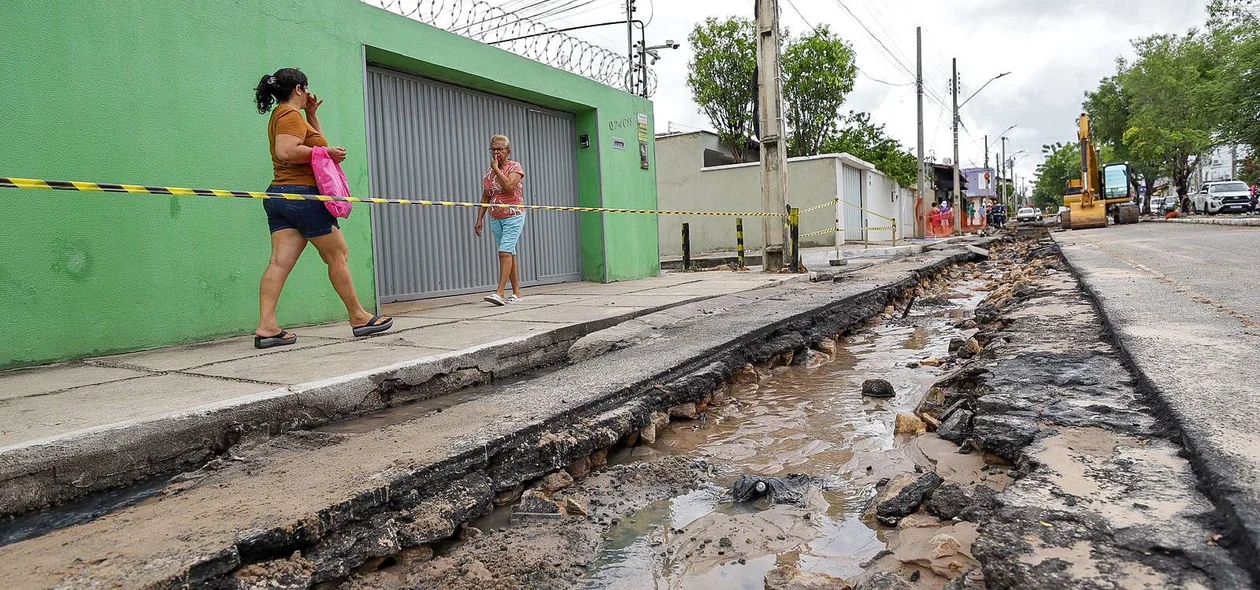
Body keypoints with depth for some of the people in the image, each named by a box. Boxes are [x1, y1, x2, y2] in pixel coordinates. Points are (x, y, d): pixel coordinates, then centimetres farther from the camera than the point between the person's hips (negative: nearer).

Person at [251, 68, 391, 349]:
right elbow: (286, 152, -24)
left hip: (279, 195, 9)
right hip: (303, 194, -9)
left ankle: (266, 327, -10)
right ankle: (358, 317, 9)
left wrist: (312, 114, 24)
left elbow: (316, 141, 33)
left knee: (280, 262, -2)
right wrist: (327, 152, -17)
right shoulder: (291, 115, -8)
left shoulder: (281, 115, 23)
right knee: (338, 255, 1)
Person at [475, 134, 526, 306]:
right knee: (509, 253, 9)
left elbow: (509, 186, -22)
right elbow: (485, 198, 15)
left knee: (505, 252, -17)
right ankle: (516, 292, 14)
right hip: (496, 219, 6)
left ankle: (500, 292, -23)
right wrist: (479, 219, 9)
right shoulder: (489, 172, 13)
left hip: (513, 216, -6)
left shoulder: (515, 167, -3)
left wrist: (496, 168, -11)